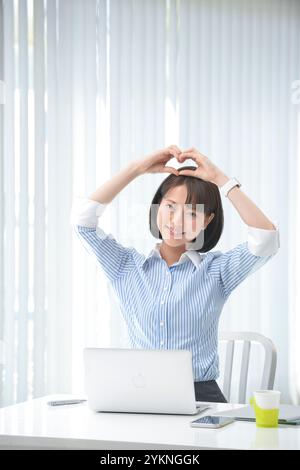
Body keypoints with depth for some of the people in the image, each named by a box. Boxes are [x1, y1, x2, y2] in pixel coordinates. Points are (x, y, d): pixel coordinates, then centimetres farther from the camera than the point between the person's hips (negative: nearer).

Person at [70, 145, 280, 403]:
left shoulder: (216, 270, 7)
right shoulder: (127, 267, 12)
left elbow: (267, 239, -9)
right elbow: (82, 218, 2)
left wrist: (220, 179, -5)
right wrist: (137, 168, 2)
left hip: (201, 396, -1)